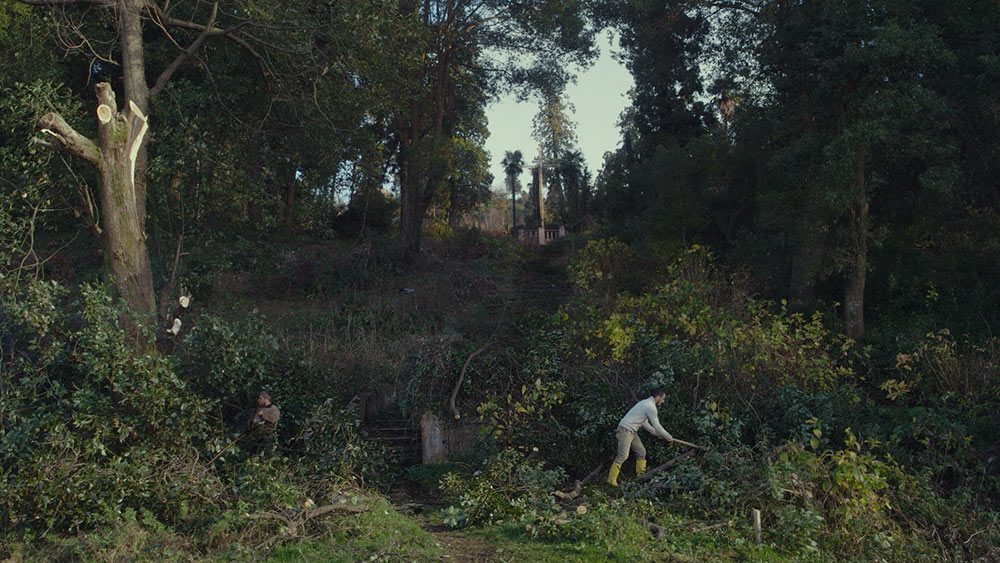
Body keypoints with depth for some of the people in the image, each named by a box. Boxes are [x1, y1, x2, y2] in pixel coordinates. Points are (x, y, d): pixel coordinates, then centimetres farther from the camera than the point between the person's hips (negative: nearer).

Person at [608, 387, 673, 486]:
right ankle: (611, 480, -13)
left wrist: (657, 433, 27)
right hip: (626, 430, -11)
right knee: (623, 455, -14)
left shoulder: (646, 403, 18)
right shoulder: (651, 407, -14)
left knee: (641, 452, 11)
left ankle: (641, 476, 17)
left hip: (632, 431, 11)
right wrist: (668, 437, 2)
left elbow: (645, 423, 26)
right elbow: (657, 425, -11)